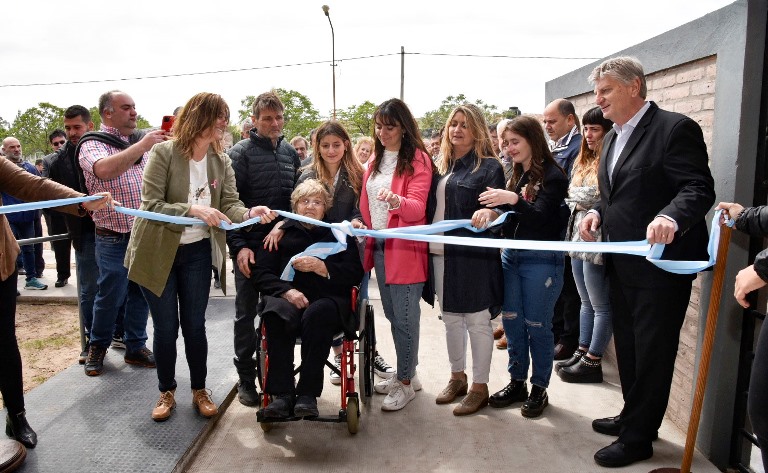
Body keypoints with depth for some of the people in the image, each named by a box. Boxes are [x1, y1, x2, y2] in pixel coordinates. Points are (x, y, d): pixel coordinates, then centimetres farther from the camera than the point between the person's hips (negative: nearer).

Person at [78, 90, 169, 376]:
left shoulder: (143, 141, 11)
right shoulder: (92, 144, -6)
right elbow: (104, 170, -28)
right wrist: (141, 146, -25)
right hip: (114, 238, -5)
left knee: (141, 294, 12)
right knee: (110, 296, 4)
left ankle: (135, 347, 26)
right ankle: (98, 347, 27)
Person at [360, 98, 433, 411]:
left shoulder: (418, 159, -7)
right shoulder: (375, 160, 15)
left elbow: (417, 208, -19)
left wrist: (396, 201, -38)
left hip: (405, 247, -7)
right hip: (378, 245, 7)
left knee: (404, 317, -2)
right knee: (392, 314, 14)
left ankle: (406, 382, 13)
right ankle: (406, 373, 29)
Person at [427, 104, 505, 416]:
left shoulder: (488, 166, -4)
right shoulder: (442, 166, 14)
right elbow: (428, 206, 16)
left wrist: (488, 212, -34)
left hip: (472, 254, -6)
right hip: (440, 253, 7)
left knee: (476, 320, 3)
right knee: (450, 317, 16)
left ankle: (479, 387, 17)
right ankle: (457, 377, 31)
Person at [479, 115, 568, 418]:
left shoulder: (552, 176, -9)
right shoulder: (516, 176, 11)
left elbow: (540, 217, -19)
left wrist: (514, 200, -34)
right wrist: (491, 209, -6)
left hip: (542, 260, -7)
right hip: (511, 256, 7)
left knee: (537, 326, 3)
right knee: (512, 323, 11)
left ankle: (539, 388, 19)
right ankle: (517, 382, 25)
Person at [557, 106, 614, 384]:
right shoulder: (584, 161, 14)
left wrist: (580, 203, -11)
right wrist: (578, 204, 1)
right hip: (577, 237, 9)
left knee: (600, 306, 5)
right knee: (586, 303, 18)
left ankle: (592, 362, 14)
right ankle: (582, 353, 28)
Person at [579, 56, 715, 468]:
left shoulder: (674, 128, -13)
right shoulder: (613, 137, 13)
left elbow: (699, 189, -20)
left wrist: (670, 217, -38)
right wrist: (597, 212, 1)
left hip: (661, 263, -9)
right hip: (622, 264, 9)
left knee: (652, 352, 4)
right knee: (627, 347, 20)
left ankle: (638, 437, 18)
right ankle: (633, 416, 38)